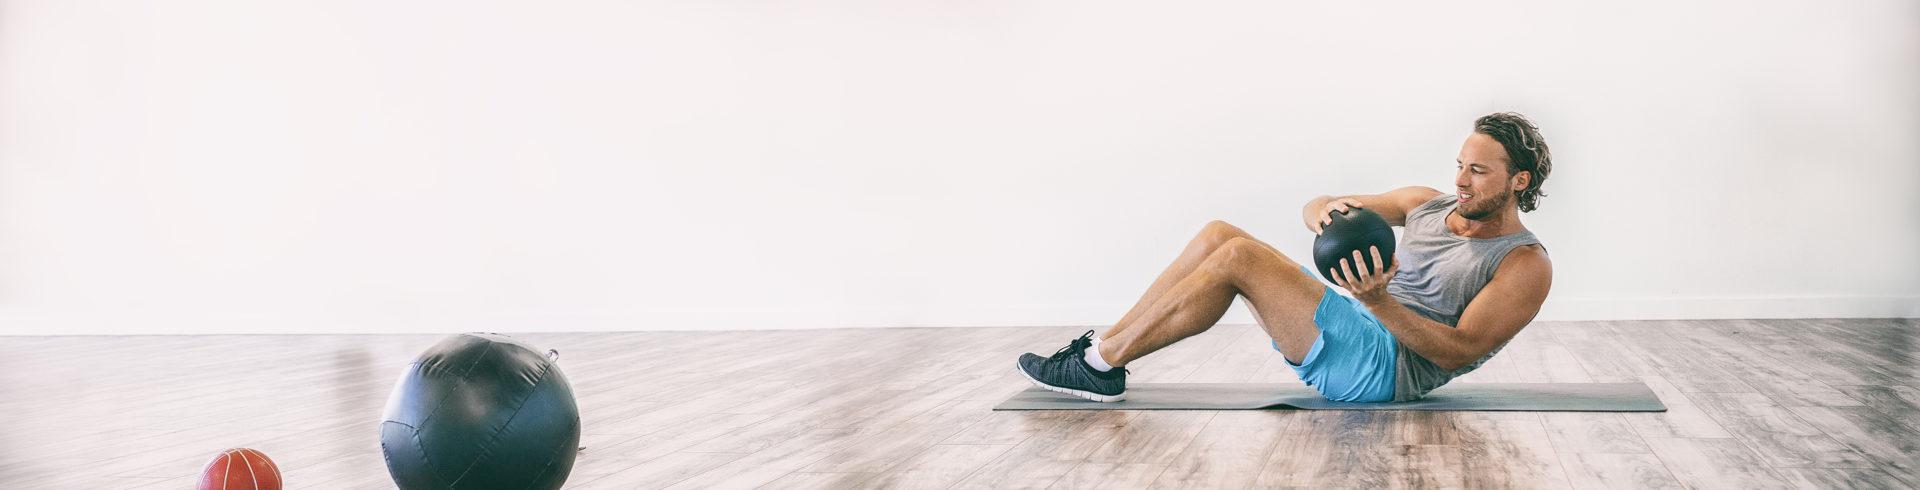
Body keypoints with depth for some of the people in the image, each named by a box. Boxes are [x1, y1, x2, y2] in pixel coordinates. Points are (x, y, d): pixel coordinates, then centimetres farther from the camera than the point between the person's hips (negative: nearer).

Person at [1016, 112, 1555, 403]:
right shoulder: (1429, 205, 17)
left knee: (1239, 256, -23)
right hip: (1353, 330, 8)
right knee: (1220, 234, -5)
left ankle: (1100, 366, -17)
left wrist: (1379, 303, -31)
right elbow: (1317, 207, 15)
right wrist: (1325, 212, -12)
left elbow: (1459, 351, -17)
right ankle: (1101, 348, -6)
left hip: (1381, 368, -8)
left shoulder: (1525, 265, -5)